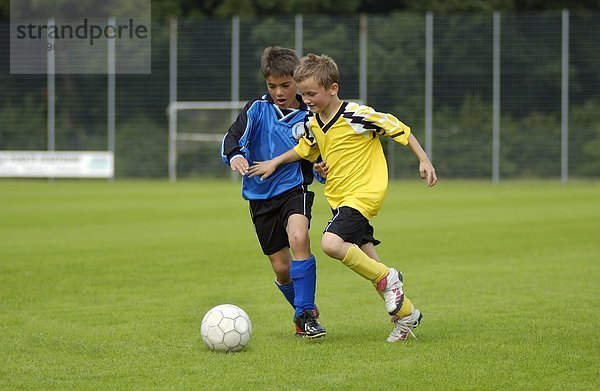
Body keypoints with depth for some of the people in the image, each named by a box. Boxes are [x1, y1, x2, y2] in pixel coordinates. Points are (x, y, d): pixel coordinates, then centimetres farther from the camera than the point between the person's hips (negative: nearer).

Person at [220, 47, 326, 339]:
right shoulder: (258, 109, -1)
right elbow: (232, 138, -13)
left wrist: (323, 169, -12)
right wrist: (235, 156, -35)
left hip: (294, 189, -1)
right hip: (261, 196, 1)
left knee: (298, 238, -31)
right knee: (282, 269, 4)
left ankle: (306, 313, -22)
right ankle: (305, 312, 32)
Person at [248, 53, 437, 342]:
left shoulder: (357, 116, -16)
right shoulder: (313, 123, 6)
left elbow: (398, 128, -9)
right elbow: (304, 149, 27)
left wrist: (424, 160, -11)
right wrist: (274, 163, 21)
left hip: (364, 193, -8)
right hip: (339, 198, 8)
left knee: (331, 243, -27)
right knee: (365, 260, 7)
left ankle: (387, 278, -9)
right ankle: (406, 314, 20)